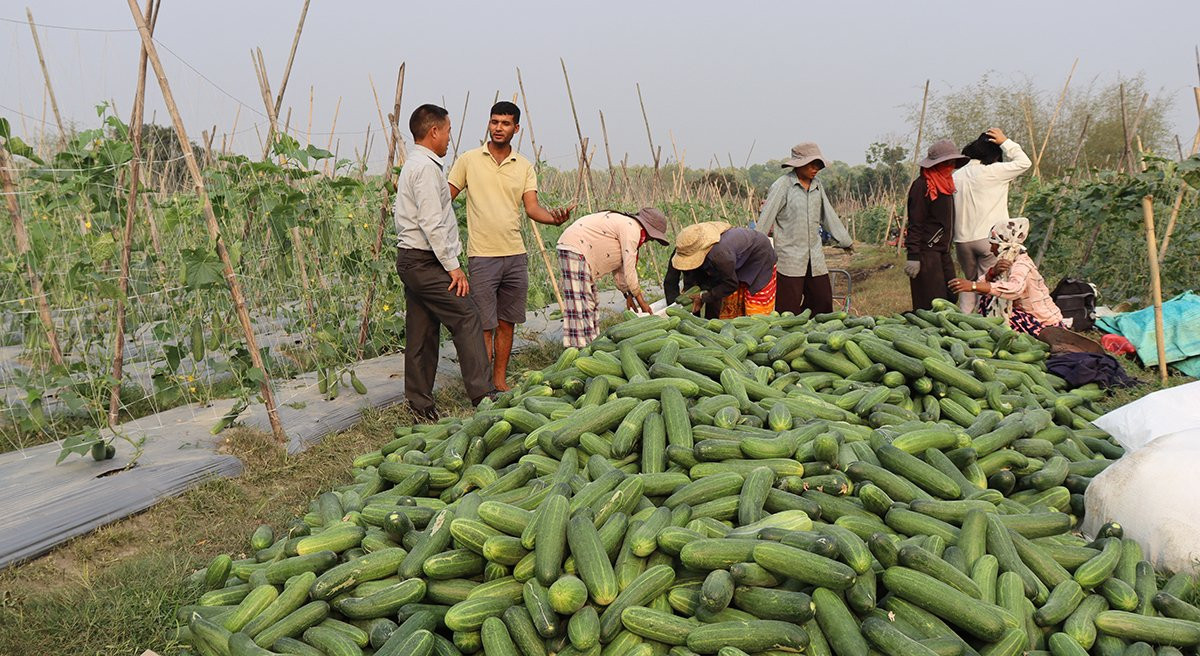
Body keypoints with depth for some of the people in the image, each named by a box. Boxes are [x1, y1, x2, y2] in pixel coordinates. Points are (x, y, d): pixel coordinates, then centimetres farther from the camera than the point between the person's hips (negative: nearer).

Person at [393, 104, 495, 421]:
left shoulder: (413, 164, 20)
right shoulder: (426, 167, -13)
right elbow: (432, 224, -20)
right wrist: (453, 266, -17)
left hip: (411, 260, 10)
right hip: (425, 261, -10)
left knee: (423, 332, 11)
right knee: (466, 317, -9)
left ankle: (419, 402, 15)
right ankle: (482, 393, -8)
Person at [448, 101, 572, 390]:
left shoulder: (524, 167, 9)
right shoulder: (469, 160, 1)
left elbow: (532, 208, 0)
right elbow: (444, 198, 3)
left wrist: (554, 216, -21)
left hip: (516, 255, 4)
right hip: (482, 256, -3)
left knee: (506, 323, 10)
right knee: (485, 326, -2)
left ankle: (500, 381, 22)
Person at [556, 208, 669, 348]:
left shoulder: (624, 224, 16)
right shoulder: (632, 229, -15)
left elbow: (619, 266, 21)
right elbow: (629, 270, -16)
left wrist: (627, 294, 22)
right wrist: (641, 301, -8)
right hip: (574, 248, -11)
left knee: (590, 303, 13)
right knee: (579, 302, -14)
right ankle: (579, 349, -15)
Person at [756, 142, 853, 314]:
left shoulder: (817, 186, 12)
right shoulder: (782, 185, -6)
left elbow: (829, 216, 22)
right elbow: (766, 218, -8)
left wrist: (846, 241, 27)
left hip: (815, 257, 6)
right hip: (790, 256, -6)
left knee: (824, 301, 6)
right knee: (789, 312, -5)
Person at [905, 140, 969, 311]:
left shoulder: (945, 183, 16)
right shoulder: (922, 185, -13)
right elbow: (915, 223, -18)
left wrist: (947, 246, 22)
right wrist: (913, 256, -22)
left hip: (942, 251, 10)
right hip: (926, 252, -10)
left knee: (950, 298, 10)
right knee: (931, 304, -8)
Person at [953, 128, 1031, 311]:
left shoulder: (956, 176, 7)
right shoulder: (992, 172, -10)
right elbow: (1024, 162, -4)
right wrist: (1005, 142, 2)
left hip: (962, 240, 5)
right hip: (989, 238, -5)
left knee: (970, 281, 19)